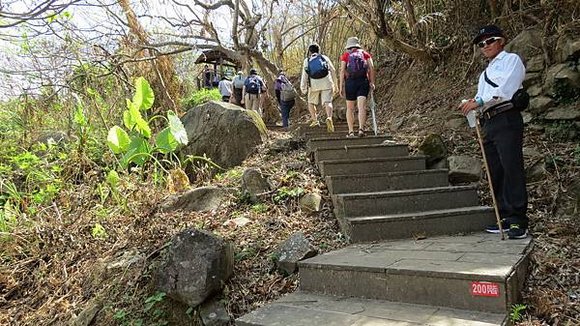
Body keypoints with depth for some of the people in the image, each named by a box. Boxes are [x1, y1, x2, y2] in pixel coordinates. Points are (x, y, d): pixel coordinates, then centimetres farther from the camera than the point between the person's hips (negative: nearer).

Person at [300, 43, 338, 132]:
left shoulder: (307, 60, 18)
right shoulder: (324, 57, 20)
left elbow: (304, 74, 7)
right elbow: (333, 70, 12)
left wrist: (303, 87, 5)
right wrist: (335, 85, 15)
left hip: (314, 83, 0)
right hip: (326, 82, 0)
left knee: (311, 102, 19)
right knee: (327, 102, -8)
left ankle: (314, 120, 7)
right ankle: (329, 118, -34)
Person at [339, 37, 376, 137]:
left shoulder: (345, 55, 10)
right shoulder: (365, 53, 14)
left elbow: (342, 71, 0)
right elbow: (371, 67, 1)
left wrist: (341, 86, -1)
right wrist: (372, 83, 1)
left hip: (350, 82, 0)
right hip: (363, 81, 0)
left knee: (350, 108, 10)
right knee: (362, 106, -8)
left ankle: (351, 131, 9)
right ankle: (361, 128, -26)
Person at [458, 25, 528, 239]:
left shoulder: (511, 60, 5)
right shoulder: (485, 73, 28)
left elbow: (506, 89, -12)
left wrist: (479, 101, -18)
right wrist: (471, 105, 0)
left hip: (507, 119, -8)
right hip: (488, 123, 8)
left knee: (512, 169, -11)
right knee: (495, 173, 6)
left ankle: (518, 222, -9)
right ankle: (506, 218, 12)